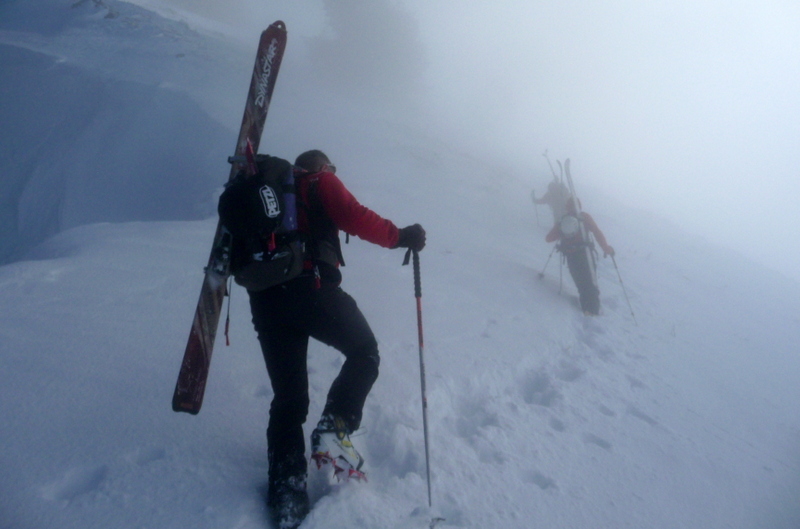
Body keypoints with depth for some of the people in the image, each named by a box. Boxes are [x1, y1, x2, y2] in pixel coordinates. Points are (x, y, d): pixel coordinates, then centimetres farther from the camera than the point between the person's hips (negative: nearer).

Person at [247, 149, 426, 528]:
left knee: (287, 396, 12)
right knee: (364, 353, 14)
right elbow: (355, 218, -7)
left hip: (264, 301, 6)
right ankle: (334, 428, -4)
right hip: (310, 288, -6)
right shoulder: (321, 182, 10)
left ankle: (286, 490, 10)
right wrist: (400, 236, -1)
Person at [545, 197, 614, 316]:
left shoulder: (561, 221, 16)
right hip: (584, 252, -3)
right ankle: (593, 309, -12)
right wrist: (606, 248, 1)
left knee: (580, 282, 8)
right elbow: (597, 232, -1)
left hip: (570, 256, 3)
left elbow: (548, 238, 16)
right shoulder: (584, 216, 9)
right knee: (590, 282, -2)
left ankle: (586, 307, 0)